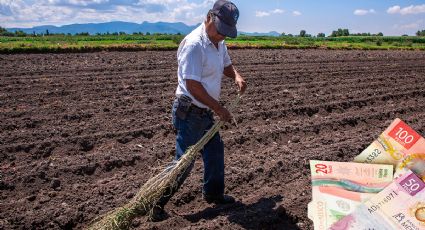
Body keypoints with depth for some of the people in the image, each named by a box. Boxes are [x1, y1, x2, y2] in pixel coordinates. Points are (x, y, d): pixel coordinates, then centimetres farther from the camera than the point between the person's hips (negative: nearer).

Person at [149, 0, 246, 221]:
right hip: (190, 112, -9)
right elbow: (193, 85, -26)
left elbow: (226, 65, 23)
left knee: (215, 151, 19)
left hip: (206, 112, 9)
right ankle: (156, 204, 10)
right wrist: (219, 108, -20)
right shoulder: (194, 45, -22)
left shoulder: (218, 42, 7)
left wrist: (237, 76, 1)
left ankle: (213, 193, 38)